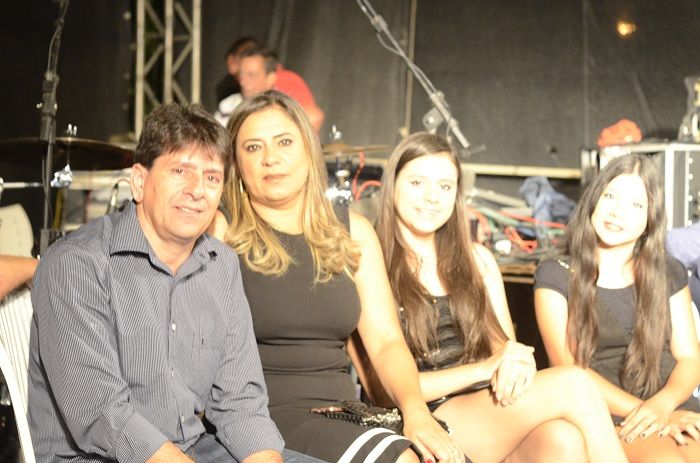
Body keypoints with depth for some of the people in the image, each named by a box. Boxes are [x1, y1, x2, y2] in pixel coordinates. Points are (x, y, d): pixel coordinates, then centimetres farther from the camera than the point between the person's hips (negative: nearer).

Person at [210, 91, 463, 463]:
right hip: (264, 414, -5)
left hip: (344, 409, 5)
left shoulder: (352, 232, 14)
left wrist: (416, 409, -9)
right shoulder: (222, 231, 0)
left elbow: (386, 341, 9)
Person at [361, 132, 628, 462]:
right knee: (574, 385, -25)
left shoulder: (477, 259, 16)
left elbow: (505, 346, 14)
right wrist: (484, 368, -15)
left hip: (488, 415, 5)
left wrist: (515, 366, -12)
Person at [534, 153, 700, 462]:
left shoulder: (669, 274, 15)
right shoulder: (556, 276, 4)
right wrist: (641, 411, -15)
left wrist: (662, 405, -13)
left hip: (672, 406, 3)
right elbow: (567, 367, -4)